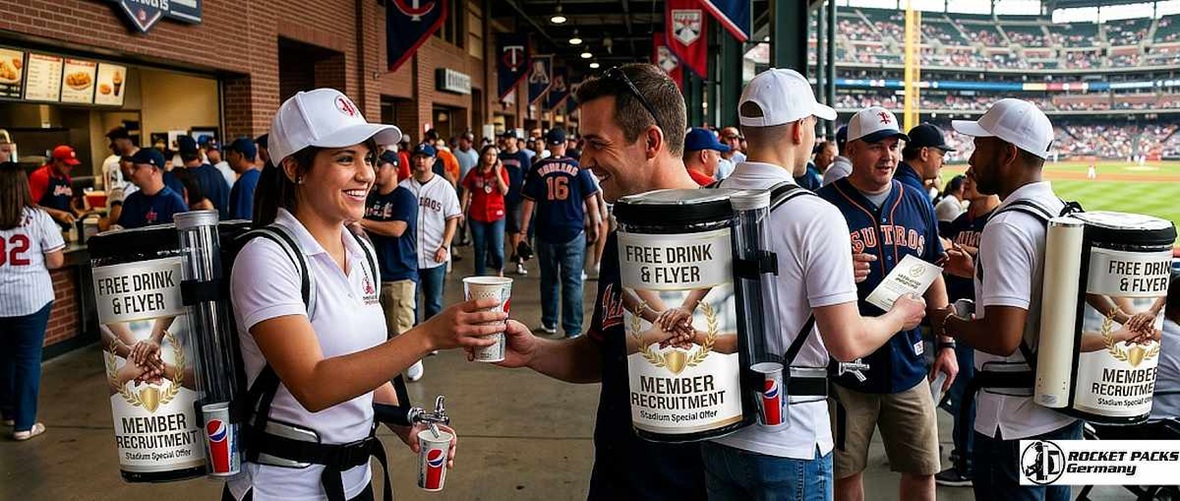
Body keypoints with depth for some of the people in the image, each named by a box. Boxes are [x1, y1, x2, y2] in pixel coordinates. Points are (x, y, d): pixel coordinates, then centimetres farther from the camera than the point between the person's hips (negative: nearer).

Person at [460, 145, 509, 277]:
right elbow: (466, 193, 7)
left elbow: (504, 191, -9)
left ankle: (499, 271, 20)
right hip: (476, 216, 1)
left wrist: (497, 173, -13)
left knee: (497, 249, -7)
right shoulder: (474, 172, 3)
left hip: (496, 215, -1)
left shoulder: (502, 171, 2)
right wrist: (462, 212, 3)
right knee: (480, 250, 8)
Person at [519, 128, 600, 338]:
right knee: (572, 281, 2)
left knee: (549, 280, 16)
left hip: (546, 233, 2)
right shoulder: (578, 168, -4)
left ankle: (549, 322, 27)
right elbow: (591, 200, -1)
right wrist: (594, 226, 10)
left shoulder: (538, 169, -2)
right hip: (574, 233, -1)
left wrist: (523, 231, 3)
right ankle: (573, 329, 2)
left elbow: (529, 202, -2)